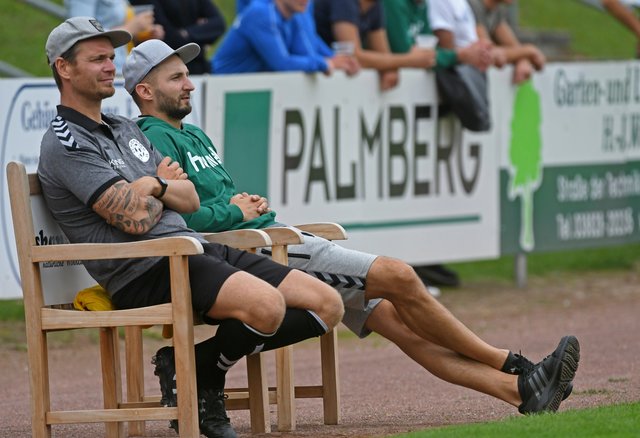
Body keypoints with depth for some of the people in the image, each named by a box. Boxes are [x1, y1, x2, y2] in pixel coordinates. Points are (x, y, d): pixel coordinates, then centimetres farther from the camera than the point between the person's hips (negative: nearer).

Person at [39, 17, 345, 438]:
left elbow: (190, 200, 19)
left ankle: (190, 362, 1)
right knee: (265, 304, -35)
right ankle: (196, 376, -6)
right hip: (145, 270, -10)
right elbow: (136, 219, -14)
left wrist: (154, 187, -2)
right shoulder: (66, 143, -5)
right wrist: (162, 184, 8)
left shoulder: (125, 129, 24)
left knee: (327, 304, -2)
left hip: (194, 246, 10)